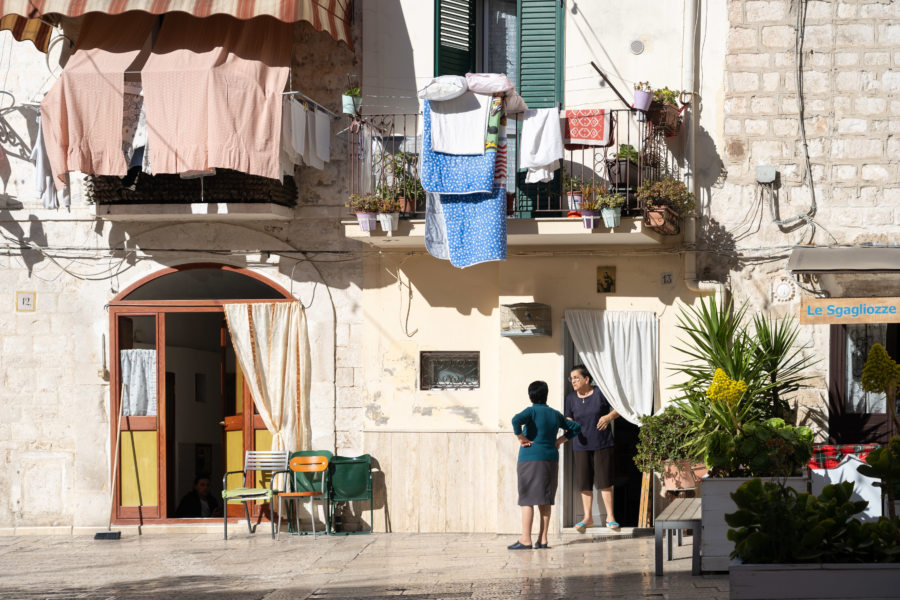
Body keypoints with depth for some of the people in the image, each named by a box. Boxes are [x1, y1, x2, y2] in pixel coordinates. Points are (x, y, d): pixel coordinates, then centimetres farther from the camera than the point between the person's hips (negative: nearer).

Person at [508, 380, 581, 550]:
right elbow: (575, 428, 19)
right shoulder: (555, 414, 10)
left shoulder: (532, 411, -6)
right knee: (545, 500, 9)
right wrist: (560, 440, 14)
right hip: (551, 458, 5)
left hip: (530, 459, -5)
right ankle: (543, 539, 9)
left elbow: (516, 420, -26)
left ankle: (526, 540, -6)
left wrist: (521, 438, -14)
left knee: (527, 500, -3)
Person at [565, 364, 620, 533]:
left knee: (604, 481, -3)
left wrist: (610, 416, -17)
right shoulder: (570, 398, 4)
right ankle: (587, 517, 13)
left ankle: (610, 517, 5)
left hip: (602, 444, -3)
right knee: (585, 482, 4)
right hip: (581, 445, 3)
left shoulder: (600, 393, -6)